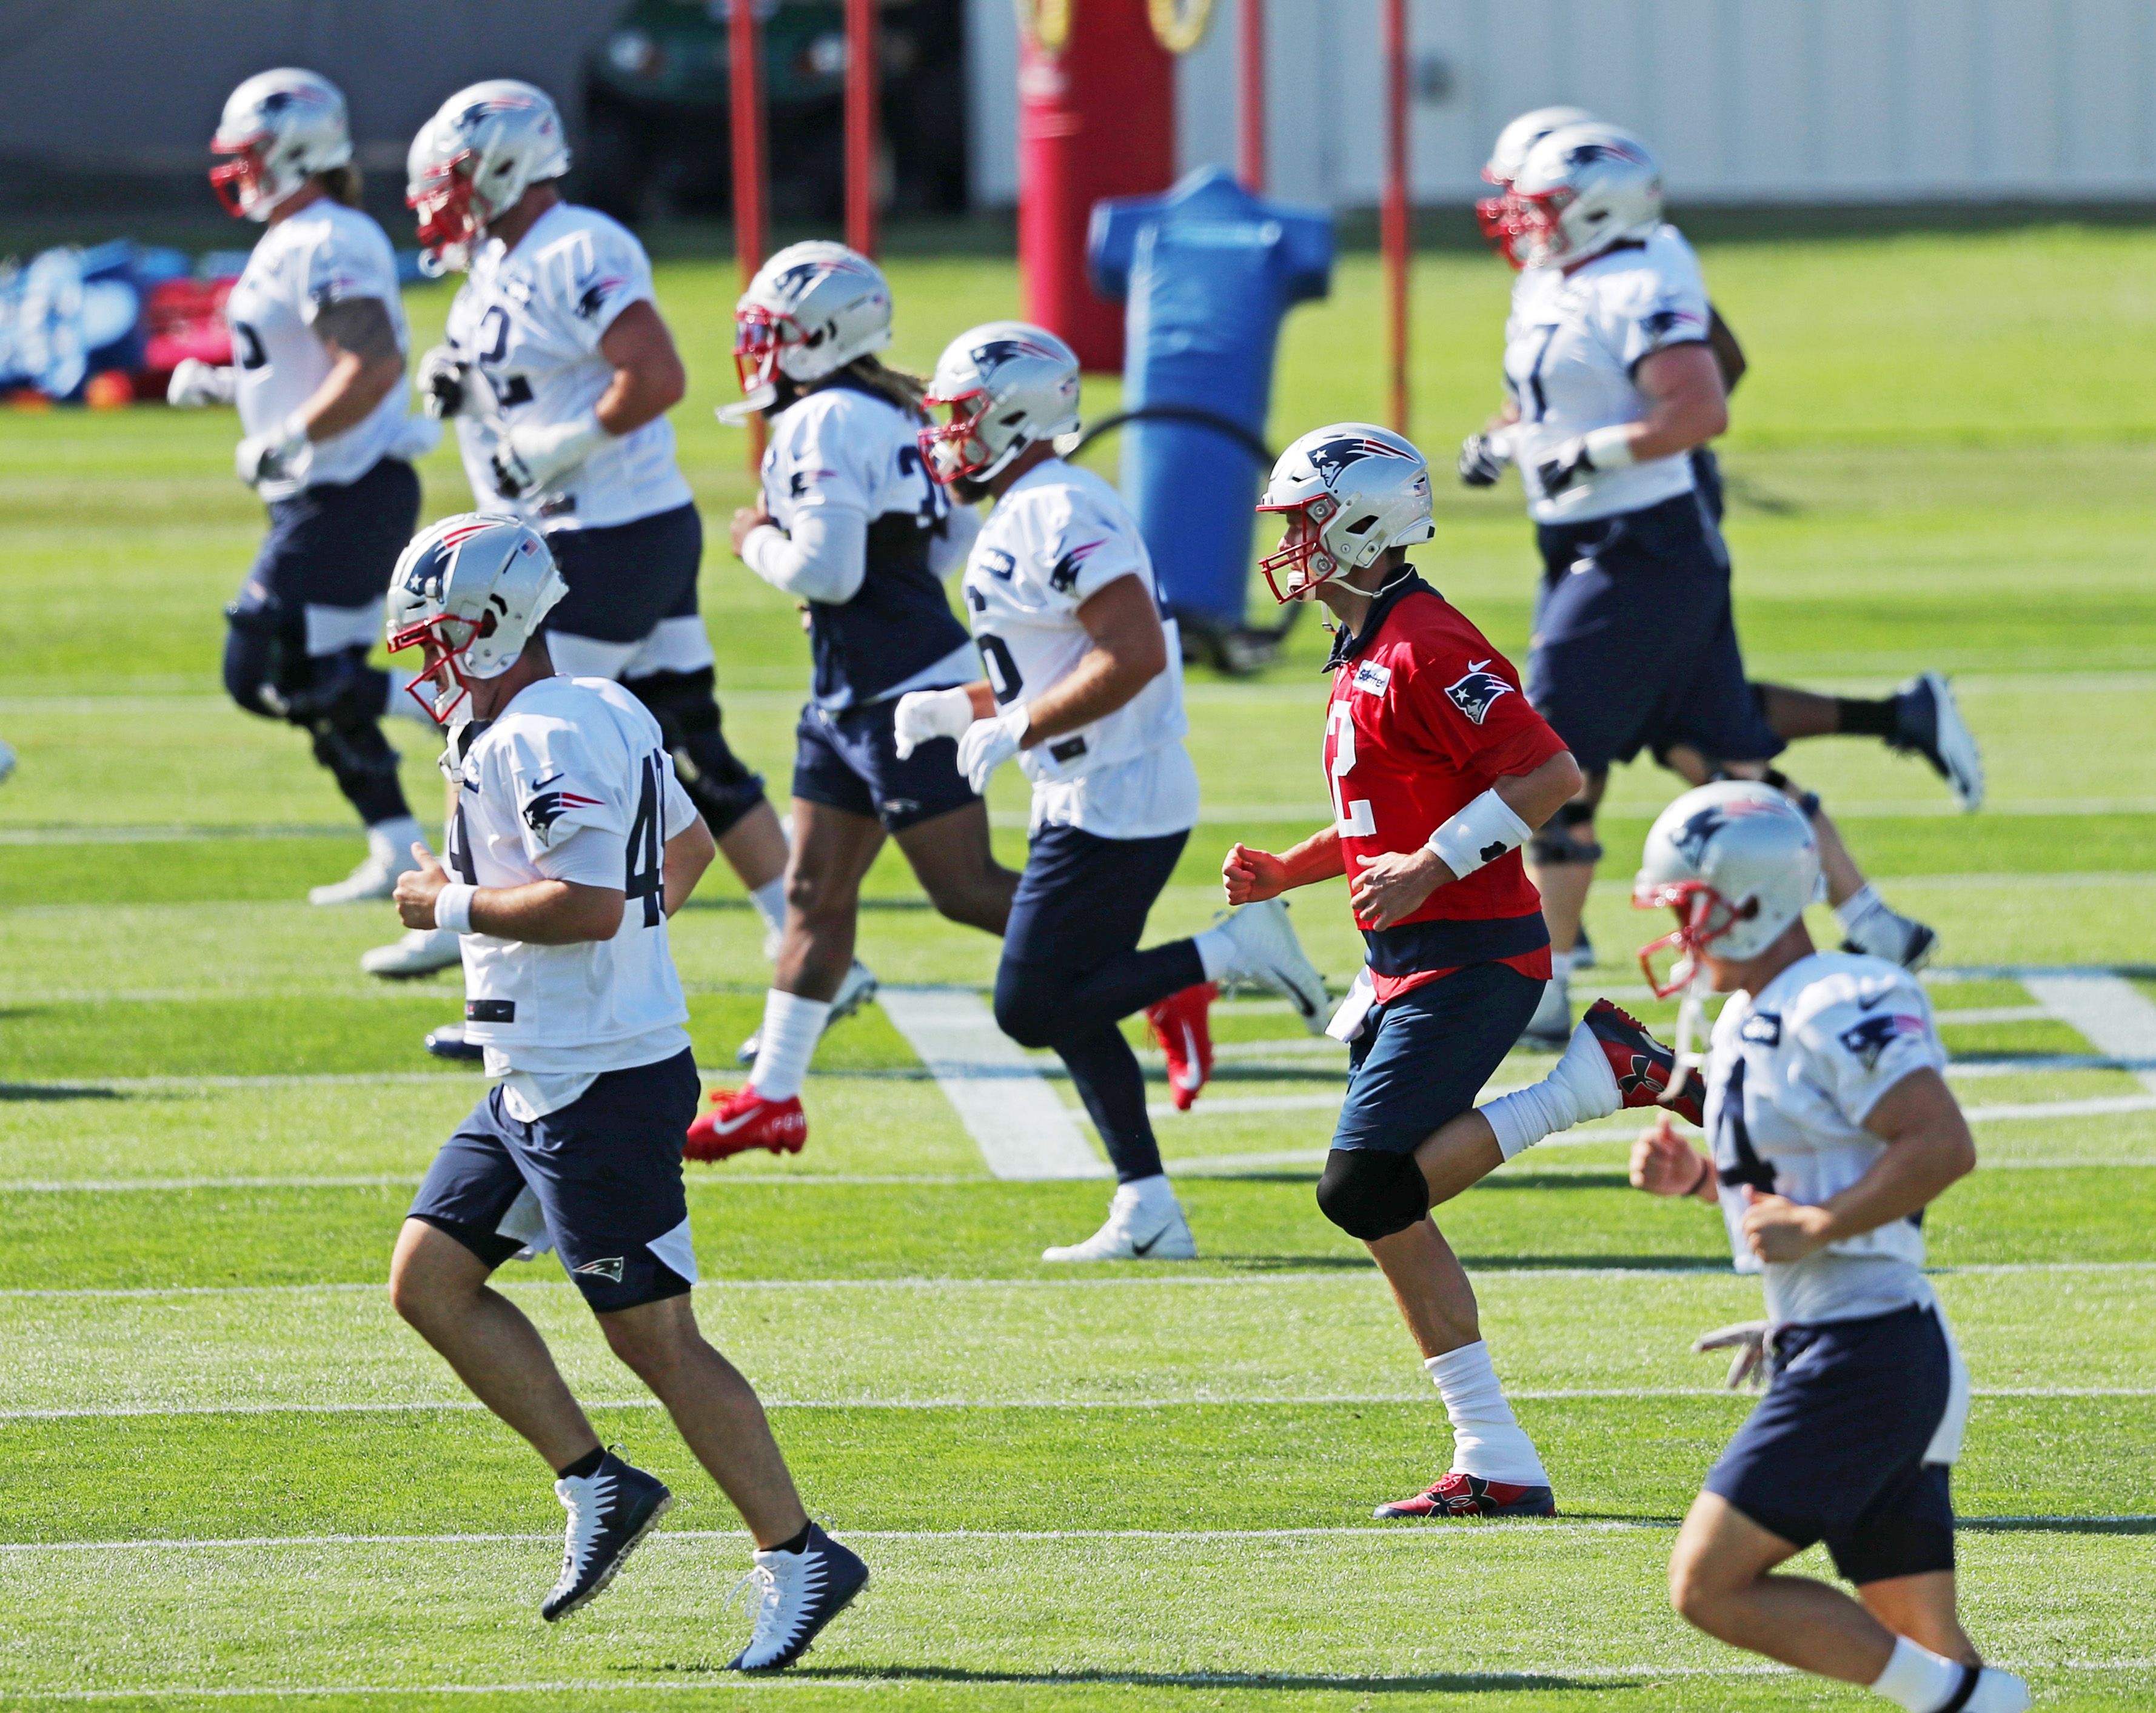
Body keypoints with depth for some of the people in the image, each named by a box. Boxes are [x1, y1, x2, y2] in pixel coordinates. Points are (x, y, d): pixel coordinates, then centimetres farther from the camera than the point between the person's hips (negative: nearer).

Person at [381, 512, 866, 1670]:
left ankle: (799, 1557, 1)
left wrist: (454, 906, -16)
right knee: (429, 1279, 11)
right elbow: (689, 844, 25)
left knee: (655, 1336, -5)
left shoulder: (540, 742, -19)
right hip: (536, 1084, 10)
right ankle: (596, 1485, 14)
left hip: (596, 1092, -10)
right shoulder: (606, 714, 12)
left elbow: (589, 903, -29)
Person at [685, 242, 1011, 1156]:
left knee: (968, 889, -6)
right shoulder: (899, 413, 12)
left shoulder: (821, 428, -17)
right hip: (854, 697, 10)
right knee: (815, 892, 11)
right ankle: (772, 1096, 15)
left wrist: (759, 543, -6)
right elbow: (956, 539, 20)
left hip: (904, 699, -10)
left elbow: (829, 571, -24)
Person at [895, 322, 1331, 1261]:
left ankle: (1230, 953, -5)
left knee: (1034, 1008, -9)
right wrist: (962, 707, 13)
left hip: (1114, 804, -10)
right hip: (1097, 799, 10)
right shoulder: (1027, 515, 14)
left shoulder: (1057, 516, -19)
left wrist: (1017, 730, -21)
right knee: (1072, 1013, 12)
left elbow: (1134, 655, -27)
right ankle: (1146, 1213, 15)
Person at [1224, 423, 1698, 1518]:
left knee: (1364, 1189, -17)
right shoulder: (1365, 656, 17)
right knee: (1382, 1204, 5)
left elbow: (1549, 774, -21)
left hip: (1467, 960, -10)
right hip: (1413, 965, 10)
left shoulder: (1422, 649, -16)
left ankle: (1595, 1075, -7)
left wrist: (1431, 868, -22)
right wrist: (1285, 873, 14)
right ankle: (1496, 1464, 6)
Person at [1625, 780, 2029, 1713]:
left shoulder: (1838, 1008, -15)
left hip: (1866, 1355, -10)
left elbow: (1943, 1145, -23)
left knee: (1710, 1583, -10)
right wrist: (1697, 1176, 10)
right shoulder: (1750, 1023, 16)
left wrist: (1815, 1226, -20)